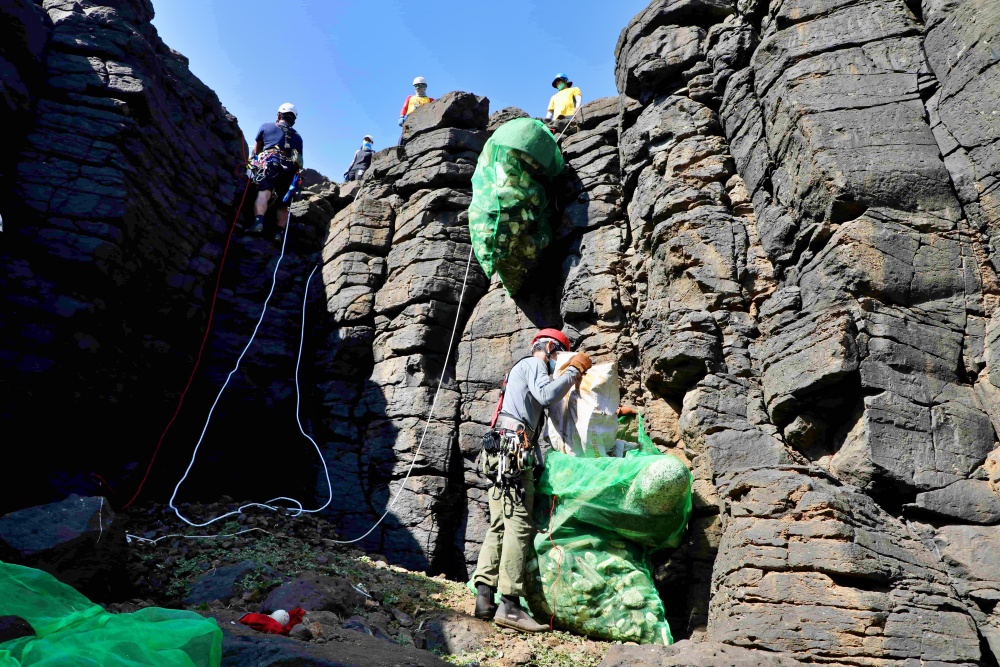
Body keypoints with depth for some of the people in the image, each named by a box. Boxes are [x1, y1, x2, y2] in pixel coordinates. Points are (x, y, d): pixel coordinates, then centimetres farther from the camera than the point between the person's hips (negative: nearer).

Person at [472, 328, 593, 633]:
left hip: (502, 456, 10)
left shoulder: (522, 370, 35)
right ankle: (510, 604, -15)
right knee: (519, 525, -13)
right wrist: (574, 370, -3)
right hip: (514, 450, -10)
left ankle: (485, 597, -3)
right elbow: (547, 395, -16)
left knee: (499, 526, 3)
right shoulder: (533, 364, 4)